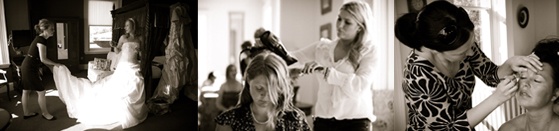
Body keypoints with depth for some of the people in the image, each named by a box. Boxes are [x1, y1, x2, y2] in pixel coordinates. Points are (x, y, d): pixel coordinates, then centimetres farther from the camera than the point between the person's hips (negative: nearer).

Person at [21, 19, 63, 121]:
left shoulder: (40, 39, 10)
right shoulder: (41, 40, -19)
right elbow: (43, 59, -23)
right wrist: (55, 64, -10)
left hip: (26, 66, 10)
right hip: (30, 68, -10)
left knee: (26, 91, 17)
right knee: (41, 91, 0)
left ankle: (26, 113, 28)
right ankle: (45, 113, 13)